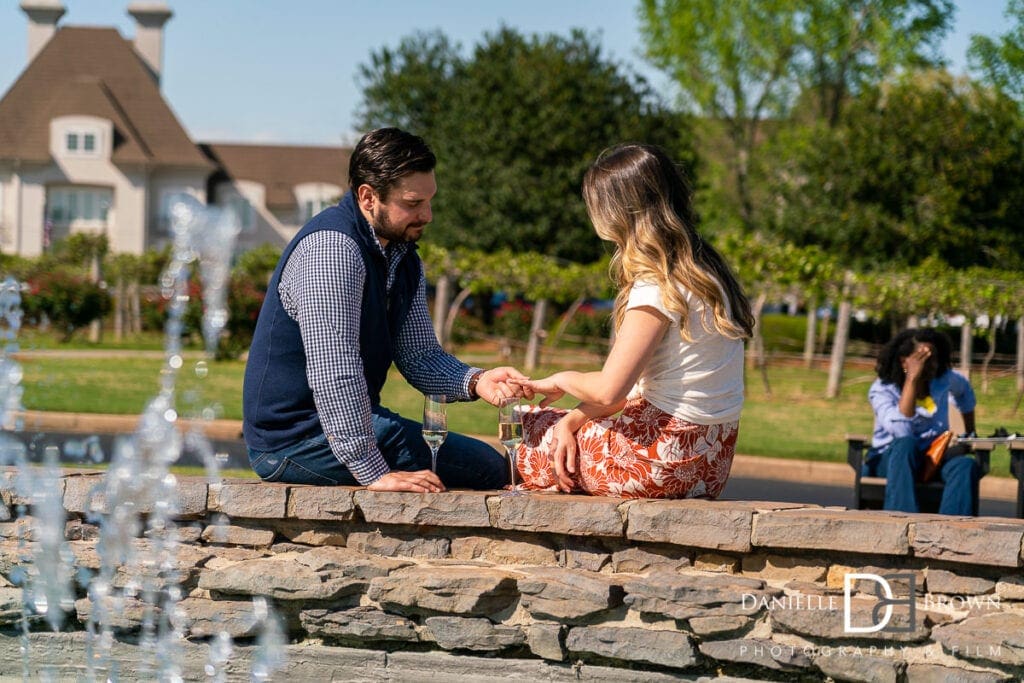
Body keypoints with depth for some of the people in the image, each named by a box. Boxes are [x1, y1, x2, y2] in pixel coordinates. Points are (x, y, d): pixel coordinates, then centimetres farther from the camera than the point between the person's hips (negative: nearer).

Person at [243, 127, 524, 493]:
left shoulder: (403, 258, 12)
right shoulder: (332, 247, -21)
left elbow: (419, 354, 12)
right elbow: (334, 373, -28)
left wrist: (474, 381, -9)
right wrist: (373, 472, -31)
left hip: (348, 419, 10)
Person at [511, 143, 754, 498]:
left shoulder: (657, 289, -18)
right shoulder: (703, 270, 10)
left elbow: (608, 390, -21)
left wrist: (561, 380, 0)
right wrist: (573, 418, 3)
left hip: (666, 461, -9)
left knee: (524, 426, 8)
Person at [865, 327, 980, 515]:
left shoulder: (943, 380, 3)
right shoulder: (881, 390, -12)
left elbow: (964, 390, 29)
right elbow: (902, 432, -30)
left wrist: (970, 433, 27)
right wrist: (912, 379, -29)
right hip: (891, 459, -4)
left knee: (966, 465, -30)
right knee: (906, 444, -39)